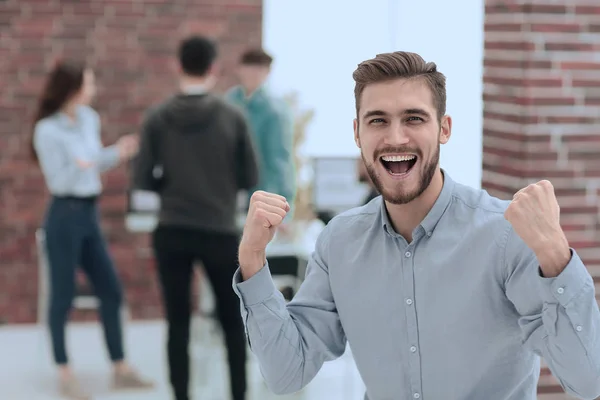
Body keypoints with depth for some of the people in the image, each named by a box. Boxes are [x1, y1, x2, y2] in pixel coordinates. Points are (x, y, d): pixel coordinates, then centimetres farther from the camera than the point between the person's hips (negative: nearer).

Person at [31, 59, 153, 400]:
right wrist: (79, 166, -33)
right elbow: (57, 182, -15)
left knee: (111, 291, 10)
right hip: (65, 216, -8)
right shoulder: (48, 130, -15)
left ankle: (121, 369, 19)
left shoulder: (90, 118, 5)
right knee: (63, 295, 1)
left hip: (90, 213, 8)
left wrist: (117, 154, 5)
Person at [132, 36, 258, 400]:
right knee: (233, 321, 13)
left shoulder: (158, 118, -4)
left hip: (171, 232, 1)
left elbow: (143, 180, -4)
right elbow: (250, 178, -1)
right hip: (221, 231, -1)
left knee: (178, 323, 6)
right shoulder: (232, 117, -6)